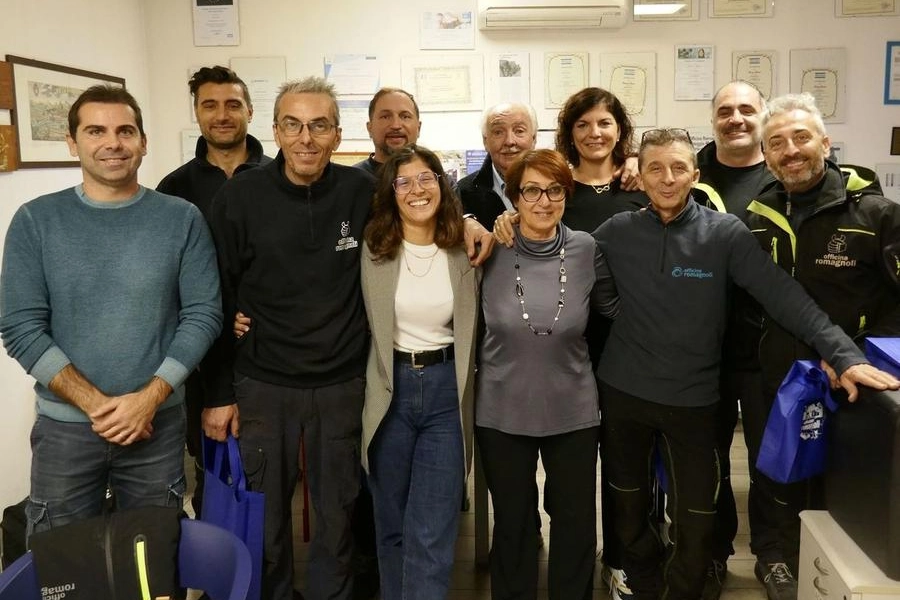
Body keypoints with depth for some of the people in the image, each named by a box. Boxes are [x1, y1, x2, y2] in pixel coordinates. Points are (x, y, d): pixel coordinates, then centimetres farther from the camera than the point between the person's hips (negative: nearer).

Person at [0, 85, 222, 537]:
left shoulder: (182, 219, -3)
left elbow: (203, 314, -5)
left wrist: (148, 398, -14)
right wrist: (95, 404, -14)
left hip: (159, 422, 0)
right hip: (64, 425, 0)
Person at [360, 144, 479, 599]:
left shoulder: (466, 250, 0)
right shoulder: (372, 249, -2)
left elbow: (473, 330, 8)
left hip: (447, 391, -1)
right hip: (390, 391, 1)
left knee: (431, 536, -3)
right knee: (392, 526, 15)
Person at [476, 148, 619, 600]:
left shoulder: (586, 249, -6)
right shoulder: (490, 250, -9)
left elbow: (612, 307, 8)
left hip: (572, 410, 1)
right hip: (502, 411, 0)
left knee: (576, 521, 15)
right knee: (512, 522, 16)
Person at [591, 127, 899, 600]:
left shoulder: (725, 232, -8)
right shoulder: (616, 233, -3)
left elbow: (782, 295, -15)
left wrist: (843, 354, -24)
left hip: (693, 399, -1)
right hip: (622, 394, 2)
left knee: (696, 522, 7)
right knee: (630, 508, 18)